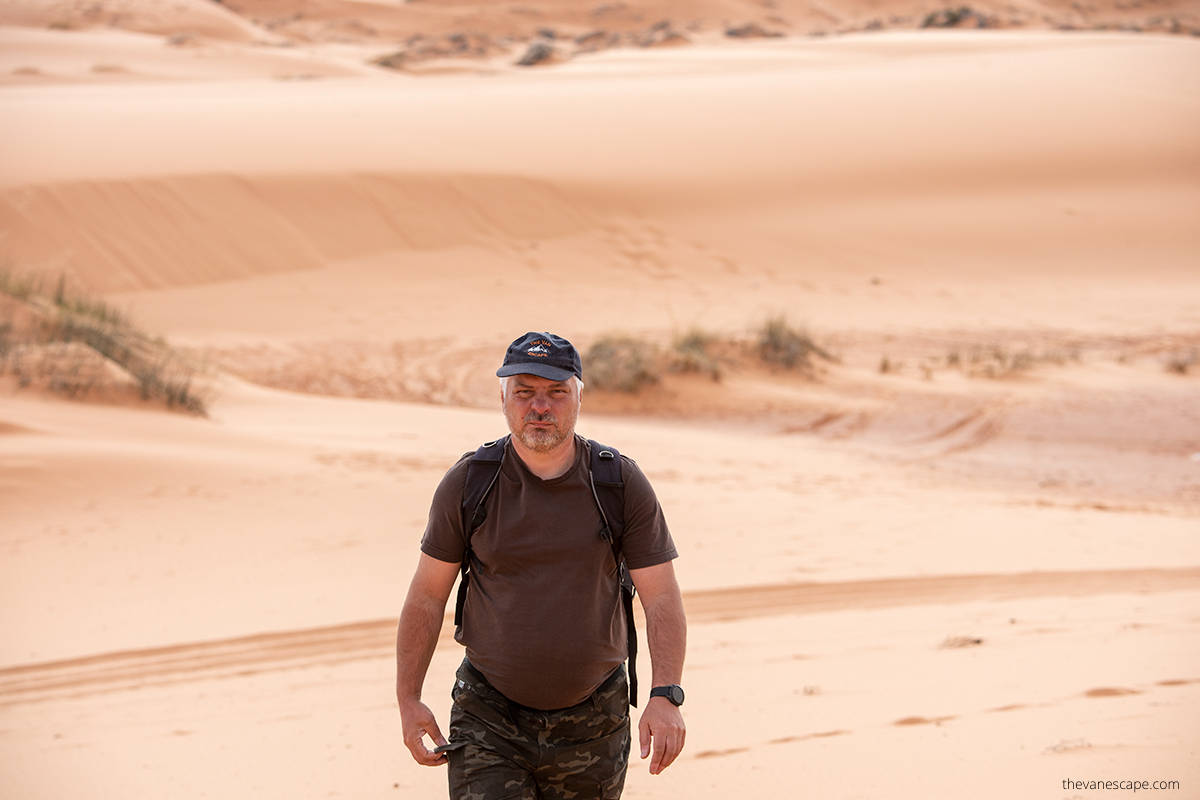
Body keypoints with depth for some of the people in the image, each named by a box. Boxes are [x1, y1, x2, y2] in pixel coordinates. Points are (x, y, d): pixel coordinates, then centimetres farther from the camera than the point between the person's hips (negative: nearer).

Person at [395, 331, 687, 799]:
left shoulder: (622, 485, -3)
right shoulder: (468, 484, -3)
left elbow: (662, 599, -4)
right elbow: (427, 595, 4)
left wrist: (665, 696, -18)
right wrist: (408, 700, 2)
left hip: (592, 722, 1)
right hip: (489, 718, -1)